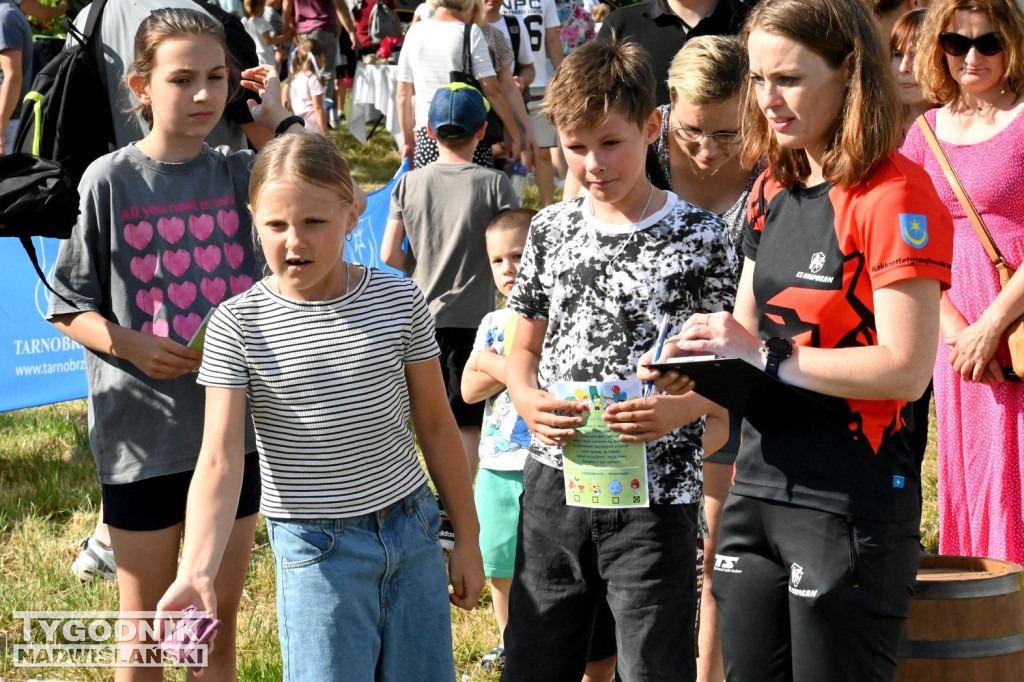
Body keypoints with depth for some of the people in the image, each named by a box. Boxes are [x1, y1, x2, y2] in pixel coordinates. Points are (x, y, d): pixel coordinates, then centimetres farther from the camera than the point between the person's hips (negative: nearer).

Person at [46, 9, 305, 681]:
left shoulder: (240, 173, 2)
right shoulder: (110, 180, -5)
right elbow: (68, 304, -1)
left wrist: (282, 120, -8)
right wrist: (134, 347, -17)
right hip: (142, 439, -2)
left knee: (220, 624, 14)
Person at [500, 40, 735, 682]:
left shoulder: (698, 237, -6)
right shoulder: (551, 229, 7)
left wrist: (678, 410, -23)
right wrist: (529, 401, -7)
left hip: (655, 496, -4)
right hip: (555, 482, 4)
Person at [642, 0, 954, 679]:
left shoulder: (897, 197, -13)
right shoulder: (773, 191, 12)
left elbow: (905, 369, -20)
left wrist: (765, 355, -17)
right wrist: (698, 364, -2)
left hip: (851, 509, -7)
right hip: (758, 489, 8)